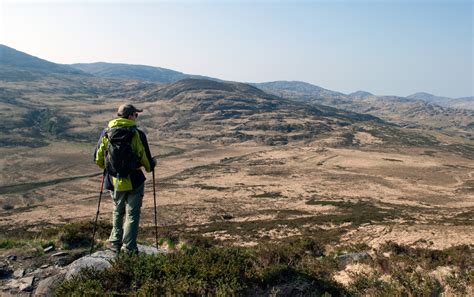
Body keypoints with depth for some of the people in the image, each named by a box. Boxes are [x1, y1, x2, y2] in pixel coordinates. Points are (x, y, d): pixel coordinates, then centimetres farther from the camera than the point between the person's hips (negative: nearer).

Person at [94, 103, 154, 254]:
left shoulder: (106, 133, -2)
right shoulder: (137, 134, -12)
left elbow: (97, 158, 4)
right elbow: (146, 159, -8)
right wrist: (150, 166, 15)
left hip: (114, 181, 3)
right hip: (134, 181, -3)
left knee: (118, 211, 24)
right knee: (132, 214, 9)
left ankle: (115, 242, 29)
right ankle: (129, 248, 12)